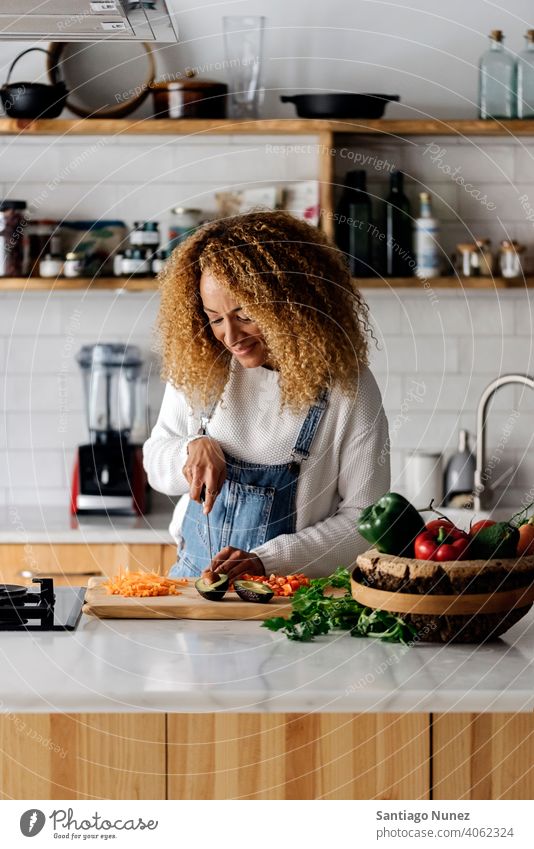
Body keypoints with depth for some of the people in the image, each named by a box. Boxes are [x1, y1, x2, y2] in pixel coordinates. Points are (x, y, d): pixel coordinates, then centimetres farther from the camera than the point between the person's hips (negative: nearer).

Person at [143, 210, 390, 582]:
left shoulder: (348, 388, -9)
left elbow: (364, 522, -5)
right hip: (193, 577, 4)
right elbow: (155, 462, 15)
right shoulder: (197, 368, 3)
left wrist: (266, 560, -16)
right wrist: (194, 449, -8)